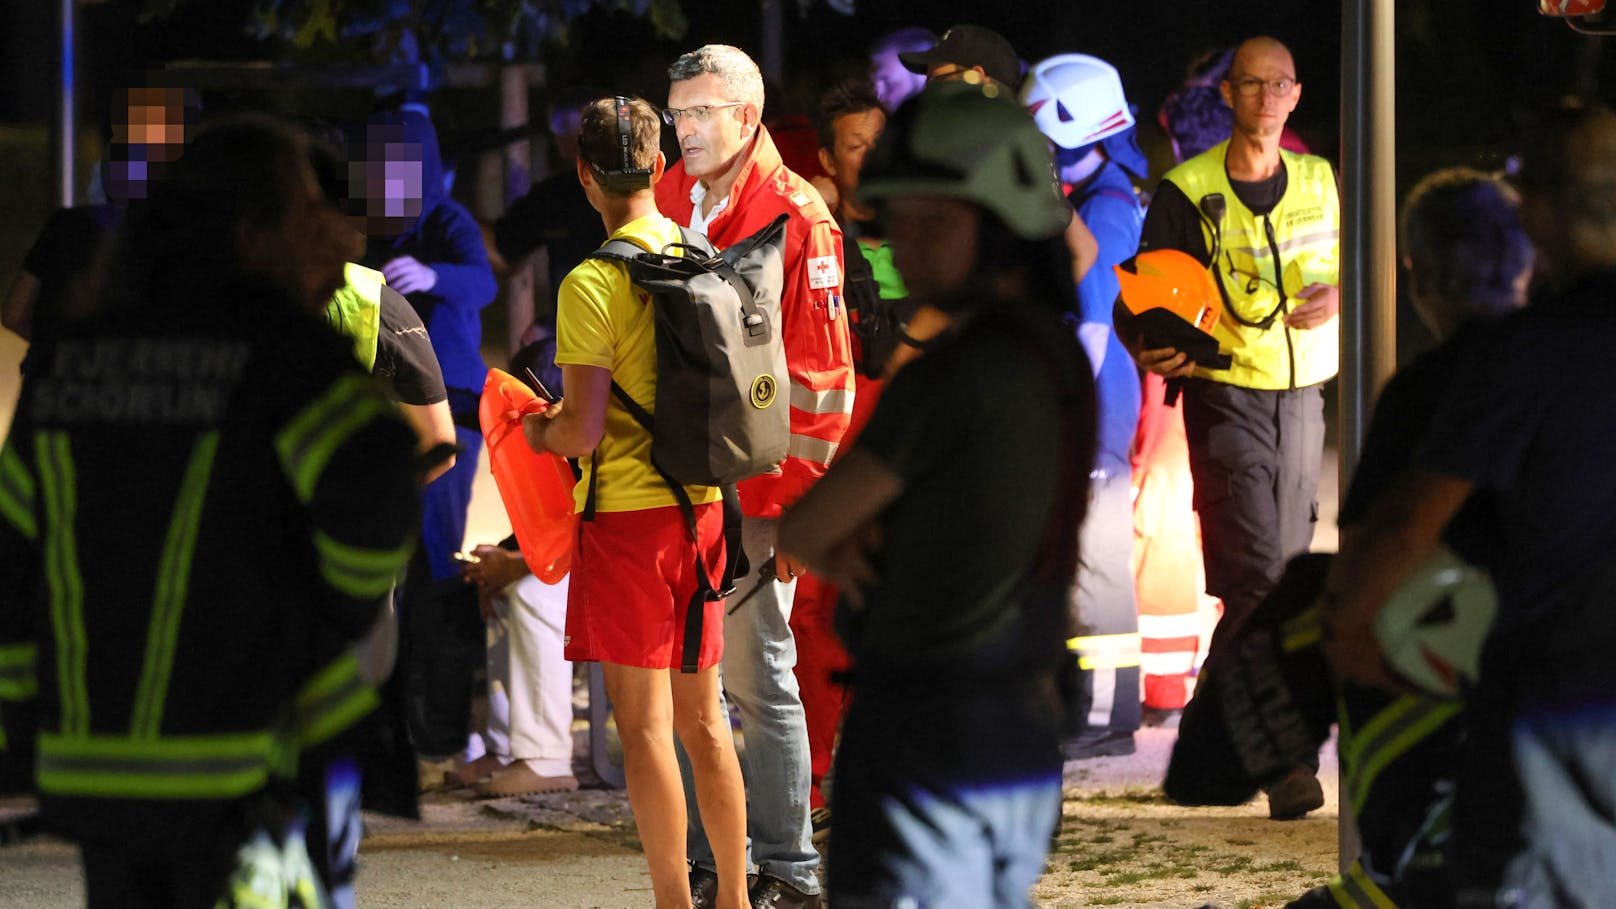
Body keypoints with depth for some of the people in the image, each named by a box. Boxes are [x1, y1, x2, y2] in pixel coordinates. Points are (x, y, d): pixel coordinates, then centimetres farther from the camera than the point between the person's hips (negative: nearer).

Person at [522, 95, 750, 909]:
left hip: (626, 511, -7)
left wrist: (539, 431, 4)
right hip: (702, 505, 7)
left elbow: (583, 432, -19)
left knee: (644, 721, -1)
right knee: (702, 716, 14)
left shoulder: (594, 282, -15)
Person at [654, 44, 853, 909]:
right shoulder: (665, 205, 12)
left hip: (752, 486, -6)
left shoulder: (796, 218, -7)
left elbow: (821, 376, -8)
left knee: (755, 674, -2)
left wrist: (800, 503, -12)